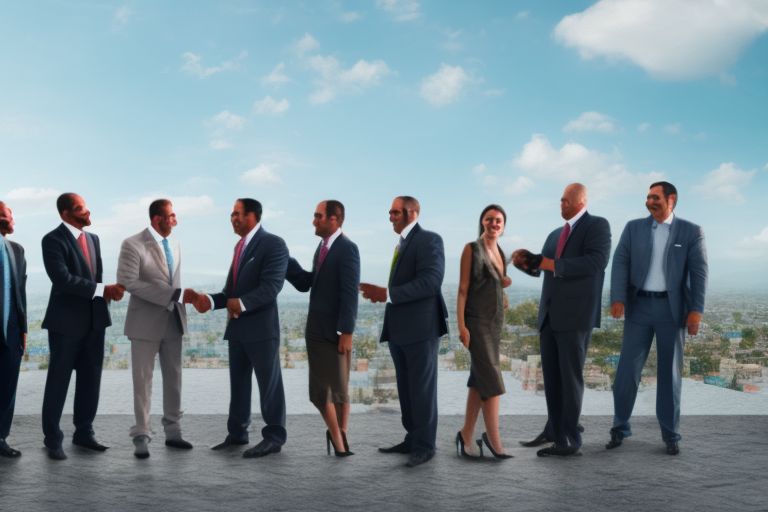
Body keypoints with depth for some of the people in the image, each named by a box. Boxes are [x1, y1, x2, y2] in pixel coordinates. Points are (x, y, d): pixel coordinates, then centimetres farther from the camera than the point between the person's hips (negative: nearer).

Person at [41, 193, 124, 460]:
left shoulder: (93, 239, 13)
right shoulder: (53, 240, -10)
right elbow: (62, 278, -21)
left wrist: (106, 292, 1)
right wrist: (102, 290, -23)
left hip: (94, 319, 7)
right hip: (66, 321, -6)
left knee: (90, 379, 11)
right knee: (58, 381, 3)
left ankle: (84, 432, 23)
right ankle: (53, 439, 13)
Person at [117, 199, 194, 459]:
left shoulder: (174, 245, 11)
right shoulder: (133, 245, -10)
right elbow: (127, 282, -19)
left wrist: (180, 296, 5)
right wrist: (166, 294, -21)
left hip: (173, 319, 6)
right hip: (146, 321, -6)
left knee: (173, 378, 11)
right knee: (143, 379, 1)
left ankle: (173, 432, 21)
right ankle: (141, 436, 10)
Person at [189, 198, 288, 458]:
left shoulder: (273, 244, -10)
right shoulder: (240, 246, 16)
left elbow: (271, 286, -20)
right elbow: (233, 288, 16)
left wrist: (242, 303, -26)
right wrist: (212, 300, -1)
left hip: (261, 326, -8)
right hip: (237, 327, 8)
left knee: (269, 382, 0)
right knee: (238, 383, 14)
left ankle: (274, 436, 8)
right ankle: (237, 433, 24)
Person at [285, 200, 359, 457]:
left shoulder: (347, 248, -13)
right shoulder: (322, 247, 12)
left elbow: (350, 293, -18)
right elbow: (306, 283, 10)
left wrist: (346, 332, -21)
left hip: (335, 331, -8)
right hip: (316, 330, 8)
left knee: (338, 389, 6)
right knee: (319, 390, 10)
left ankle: (340, 437, 21)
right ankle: (338, 441, 20)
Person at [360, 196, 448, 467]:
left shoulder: (429, 240, -10)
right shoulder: (402, 244, 17)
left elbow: (430, 282, -22)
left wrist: (388, 294, -22)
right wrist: (381, 292, 4)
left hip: (421, 326, -9)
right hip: (399, 328, 9)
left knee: (422, 388, -1)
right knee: (406, 388, 13)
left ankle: (424, 445, 7)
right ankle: (412, 439, 22)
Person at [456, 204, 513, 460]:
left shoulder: (500, 253, 14)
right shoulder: (472, 249, -6)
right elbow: (463, 289, -10)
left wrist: (504, 283, 4)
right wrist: (461, 325, -16)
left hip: (495, 320, 7)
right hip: (476, 320, -7)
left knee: (479, 379, 8)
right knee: (491, 379, -12)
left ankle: (466, 435, 15)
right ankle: (494, 440, -10)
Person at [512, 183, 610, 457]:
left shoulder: (597, 225, -3)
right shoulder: (555, 234, 19)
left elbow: (596, 262, -18)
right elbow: (541, 266, 17)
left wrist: (554, 265, -15)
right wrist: (527, 260, -5)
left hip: (575, 314, -7)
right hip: (550, 315, 7)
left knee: (570, 377, -1)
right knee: (552, 379, 8)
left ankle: (570, 440, 8)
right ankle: (559, 438, 15)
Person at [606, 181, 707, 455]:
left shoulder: (691, 231, 2)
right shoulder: (633, 227, 6)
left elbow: (699, 272, -3)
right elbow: (620, 263, -2)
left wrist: (696, 310, -12)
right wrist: (618, 299, -15)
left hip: (672, 308, -1)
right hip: (639, 306, 1)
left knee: (670, 372, 5)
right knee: (627, 370, -2)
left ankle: (670, 435, 15)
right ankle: (620, 428, 11)